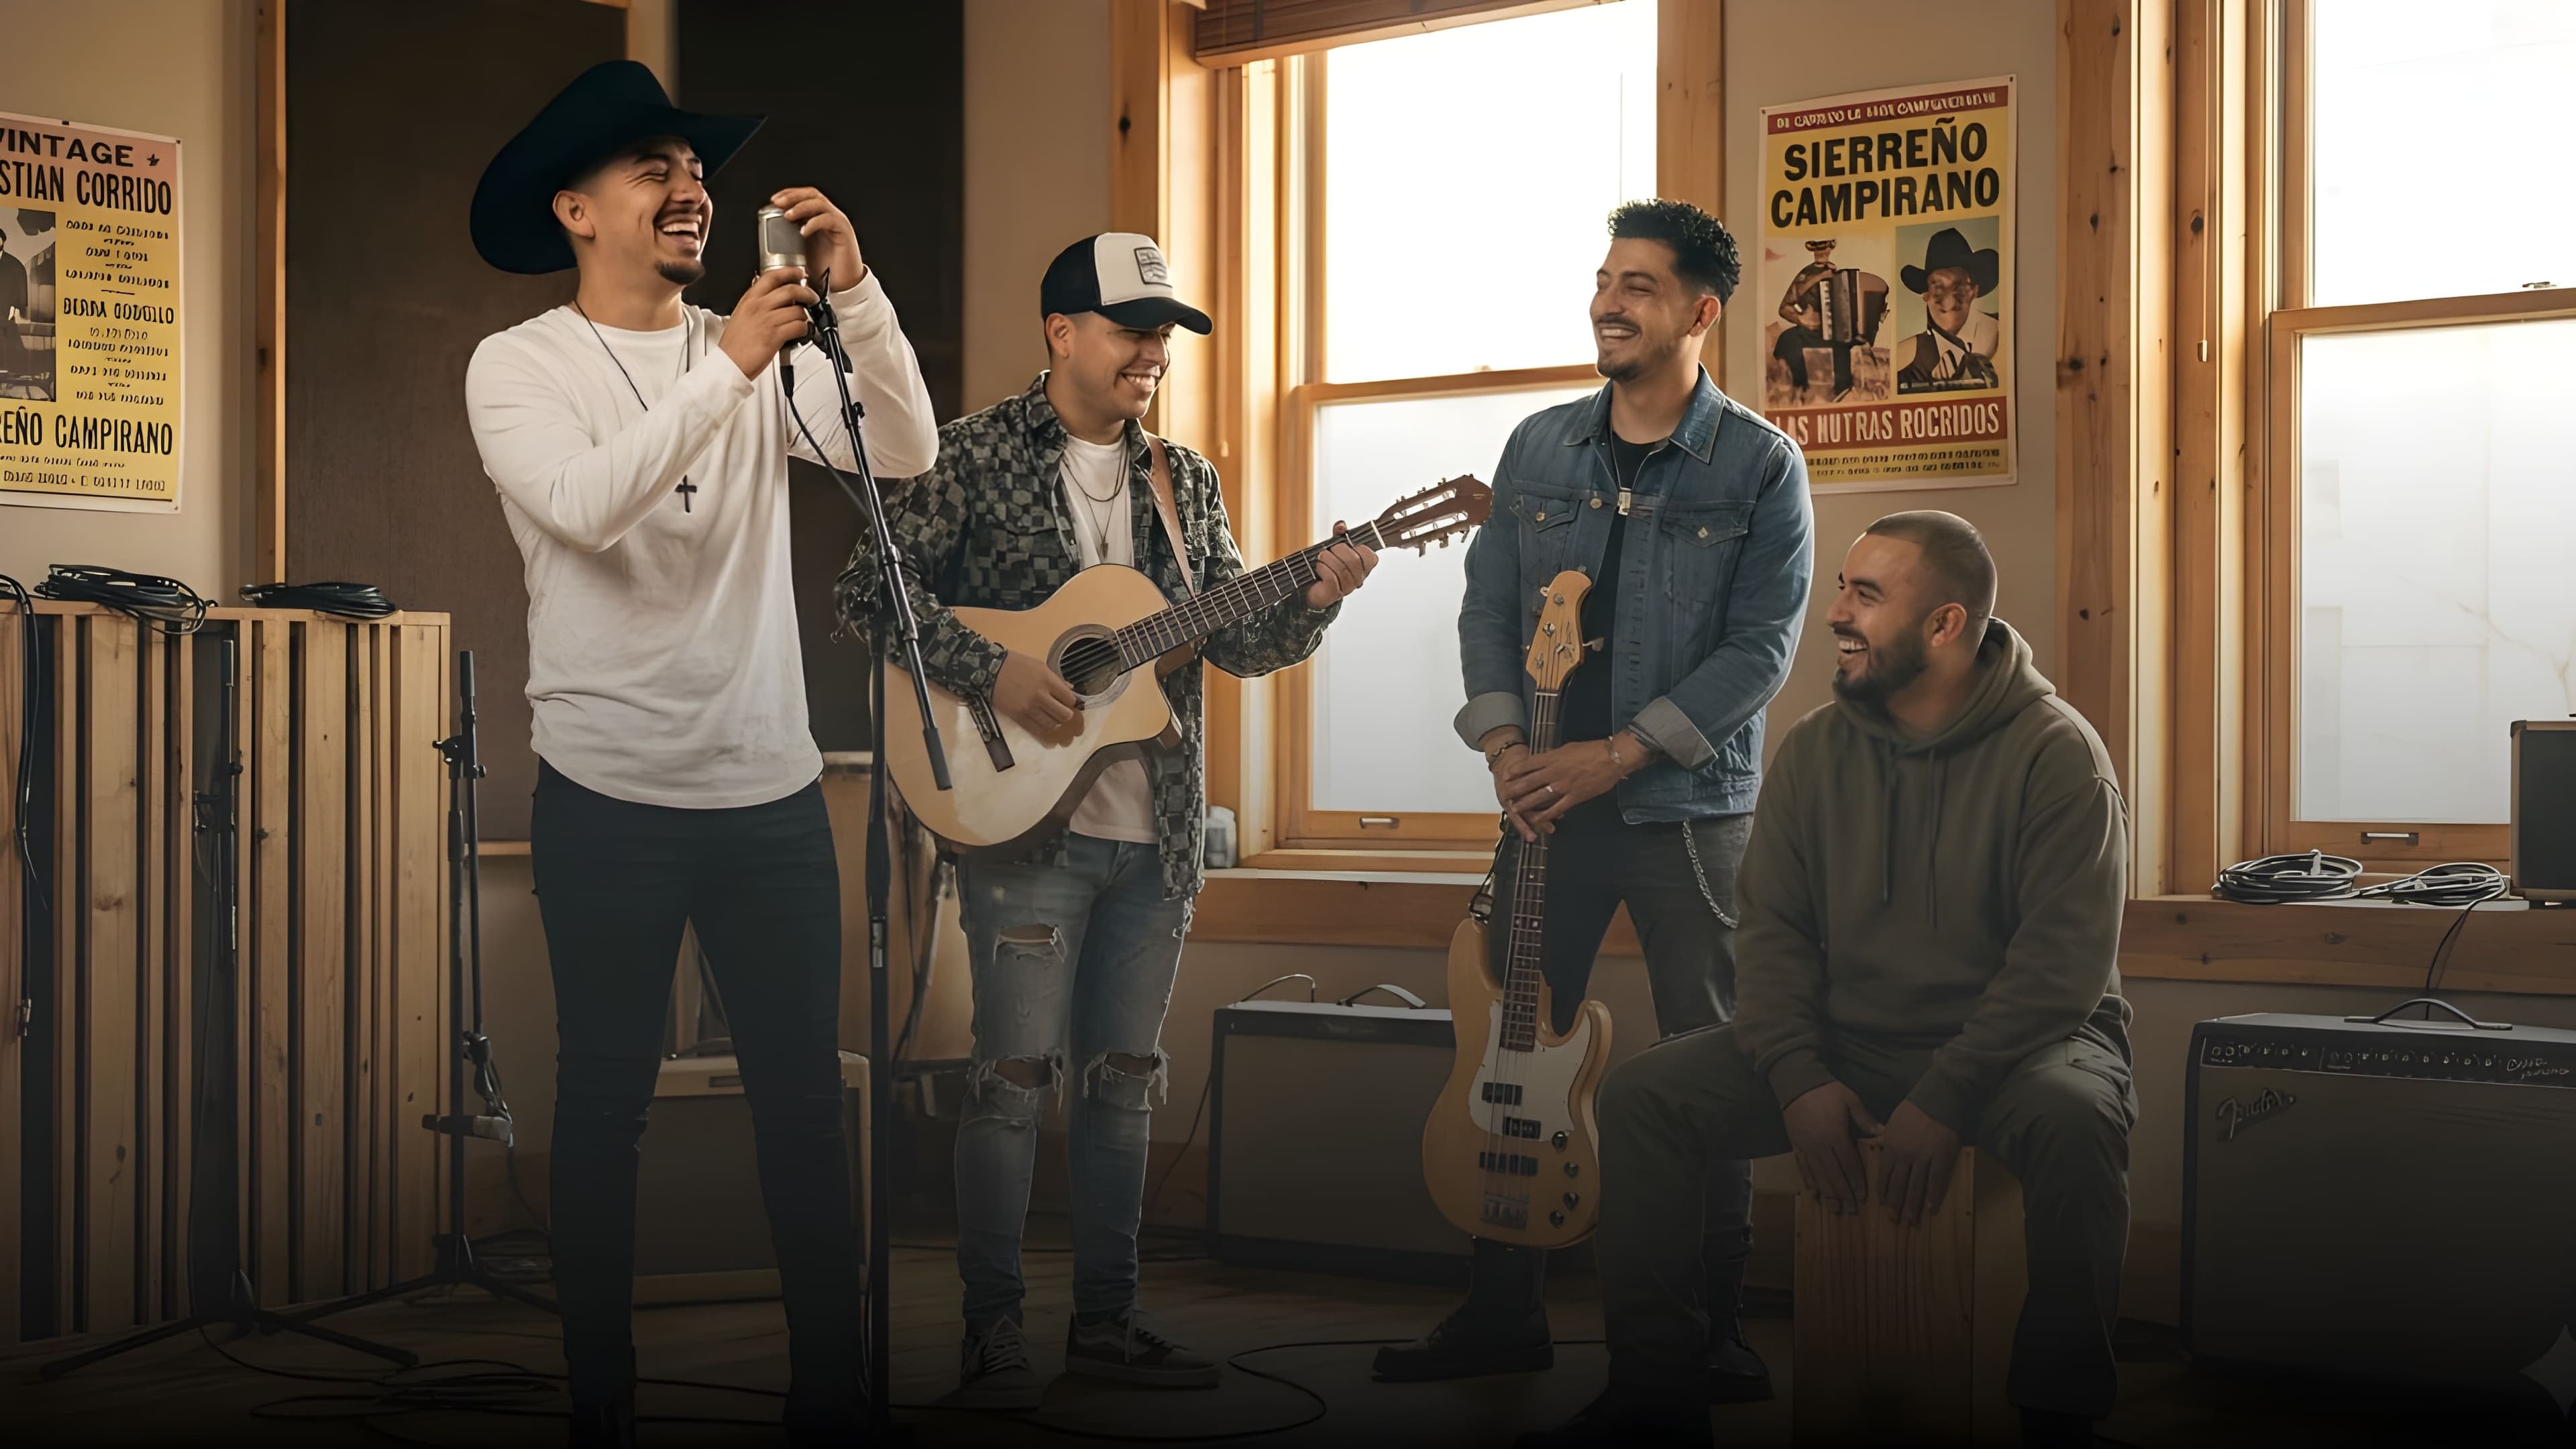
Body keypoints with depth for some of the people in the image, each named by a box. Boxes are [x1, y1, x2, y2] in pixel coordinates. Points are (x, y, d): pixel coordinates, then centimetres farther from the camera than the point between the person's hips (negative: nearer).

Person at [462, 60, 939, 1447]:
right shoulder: (518, 364, -3)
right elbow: (586, 503, -21)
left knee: (805, 1095, 7)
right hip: (609, 796, -3)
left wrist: (854, 290, -18)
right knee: (606, 1098, 7)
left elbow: (905, 452, -6)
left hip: (772, 787, 3)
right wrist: (727, 369, -28)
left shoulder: (764, 352, 6)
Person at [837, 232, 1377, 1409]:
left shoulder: (1186, 483, 14)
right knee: (1018, 1072, -6)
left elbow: (1238, 643, 12)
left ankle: (1106, 1320, 19)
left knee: (1123, 1076, 10)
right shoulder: (973, 457, -2)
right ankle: (992, 1332, 4)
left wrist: (1311, 601, -8)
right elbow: (870, 590, -8)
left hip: (1156, 830, 6)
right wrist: (991, 670, -18)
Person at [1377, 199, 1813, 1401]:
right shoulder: (1539, 448, 9)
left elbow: (1760, 646, -10)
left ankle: (1713, 1327, 12)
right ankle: (1502, 1313, 16)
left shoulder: (1759, 466, -4)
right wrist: (1504, 744, -7)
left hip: (1686, 806, -4)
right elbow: (1487, 609, 9)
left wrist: (1617, 755, -16)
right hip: (1547, 798, 4)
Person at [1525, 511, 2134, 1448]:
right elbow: (1774, 926, 4)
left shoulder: (2054, 752, -11)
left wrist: (1943, 1102, -24)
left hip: (2014, 1043, -4)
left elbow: (2066, 959, -18)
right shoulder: (1815, 749, 5)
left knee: (2074, 1123, -38)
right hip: (1844, 1043, 5)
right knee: (1641, 1095, -13)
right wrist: (1799, 1081, -12)